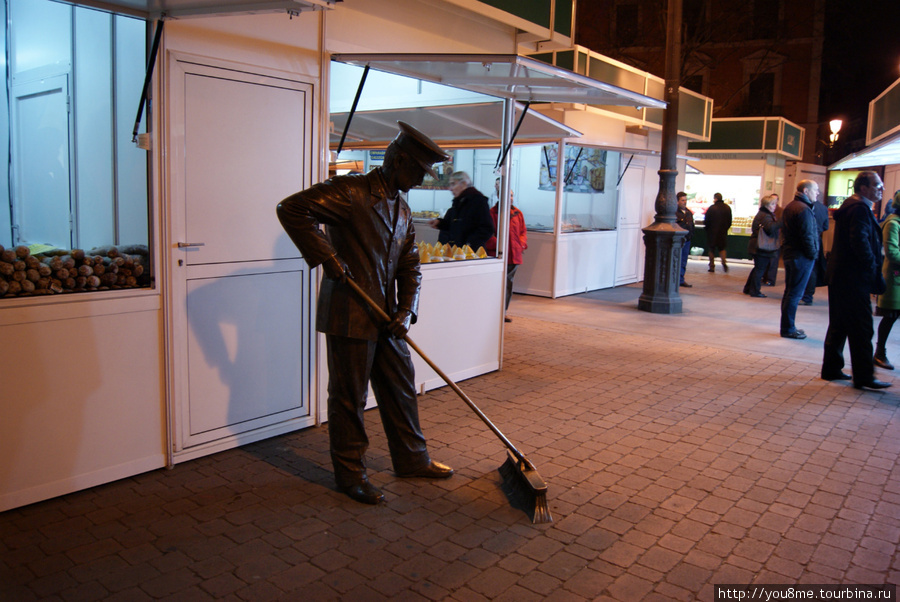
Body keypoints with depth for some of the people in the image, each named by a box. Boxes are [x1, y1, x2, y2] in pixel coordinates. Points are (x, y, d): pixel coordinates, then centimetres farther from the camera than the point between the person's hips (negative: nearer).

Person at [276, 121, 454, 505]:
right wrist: (325, 257, -22)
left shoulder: (402, 209, 14)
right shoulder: (349, 192, -12)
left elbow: (409, 265, 13)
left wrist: (406, 310, -1)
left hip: (386, 318, 8)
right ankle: (350, 474, 20)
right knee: (349, 397, 4)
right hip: (349, 315, -8)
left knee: (401, 387, 16)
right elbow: (291, 208, -20)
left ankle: (411, 460, 33)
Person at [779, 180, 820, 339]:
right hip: (801, 257, -10)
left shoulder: (790, 207, 14)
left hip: (789, 253, 10)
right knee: (795, 294, -4)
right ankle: (788, 329, 1)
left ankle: (787, 326, 20)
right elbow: (807, 236, -21)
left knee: (790, 292, 14)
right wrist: (813, 254, -9)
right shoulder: (803, 209, -17)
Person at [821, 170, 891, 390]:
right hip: (854, 279, -10)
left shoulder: (851, 206, 16)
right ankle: (864, 376, 2)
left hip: (839, 277, 10)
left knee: (839, 326, 15)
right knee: (861, 329, -4)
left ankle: (831, 368, 22)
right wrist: (873, 271, -17)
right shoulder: (860, 209, -15)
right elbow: (860, 242, -25)